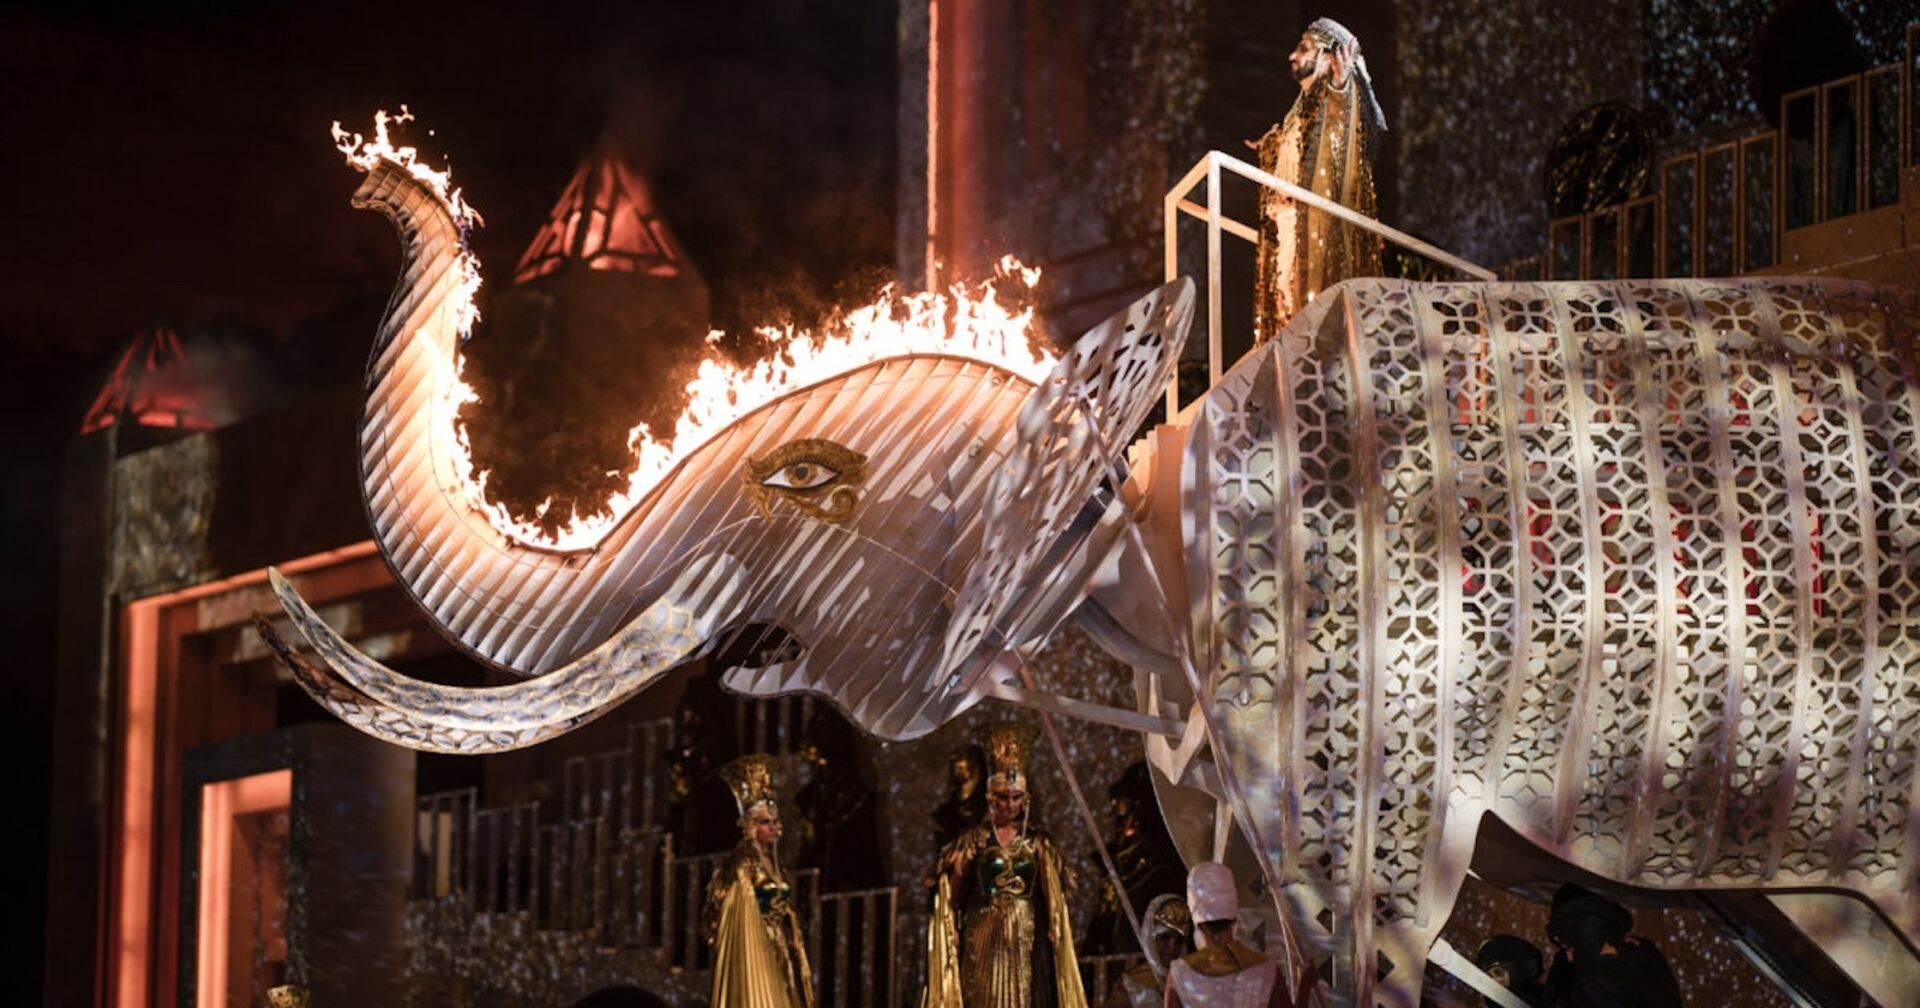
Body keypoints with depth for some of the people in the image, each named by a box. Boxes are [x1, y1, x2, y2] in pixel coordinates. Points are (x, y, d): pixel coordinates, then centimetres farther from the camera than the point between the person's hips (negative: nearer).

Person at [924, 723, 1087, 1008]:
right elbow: (951, 898, 4)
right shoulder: (974, 841, 2)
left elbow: (1053, 899, 7)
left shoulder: (1037, 842, 7)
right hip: (985, 939, -2)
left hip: (1027, 939, 2)